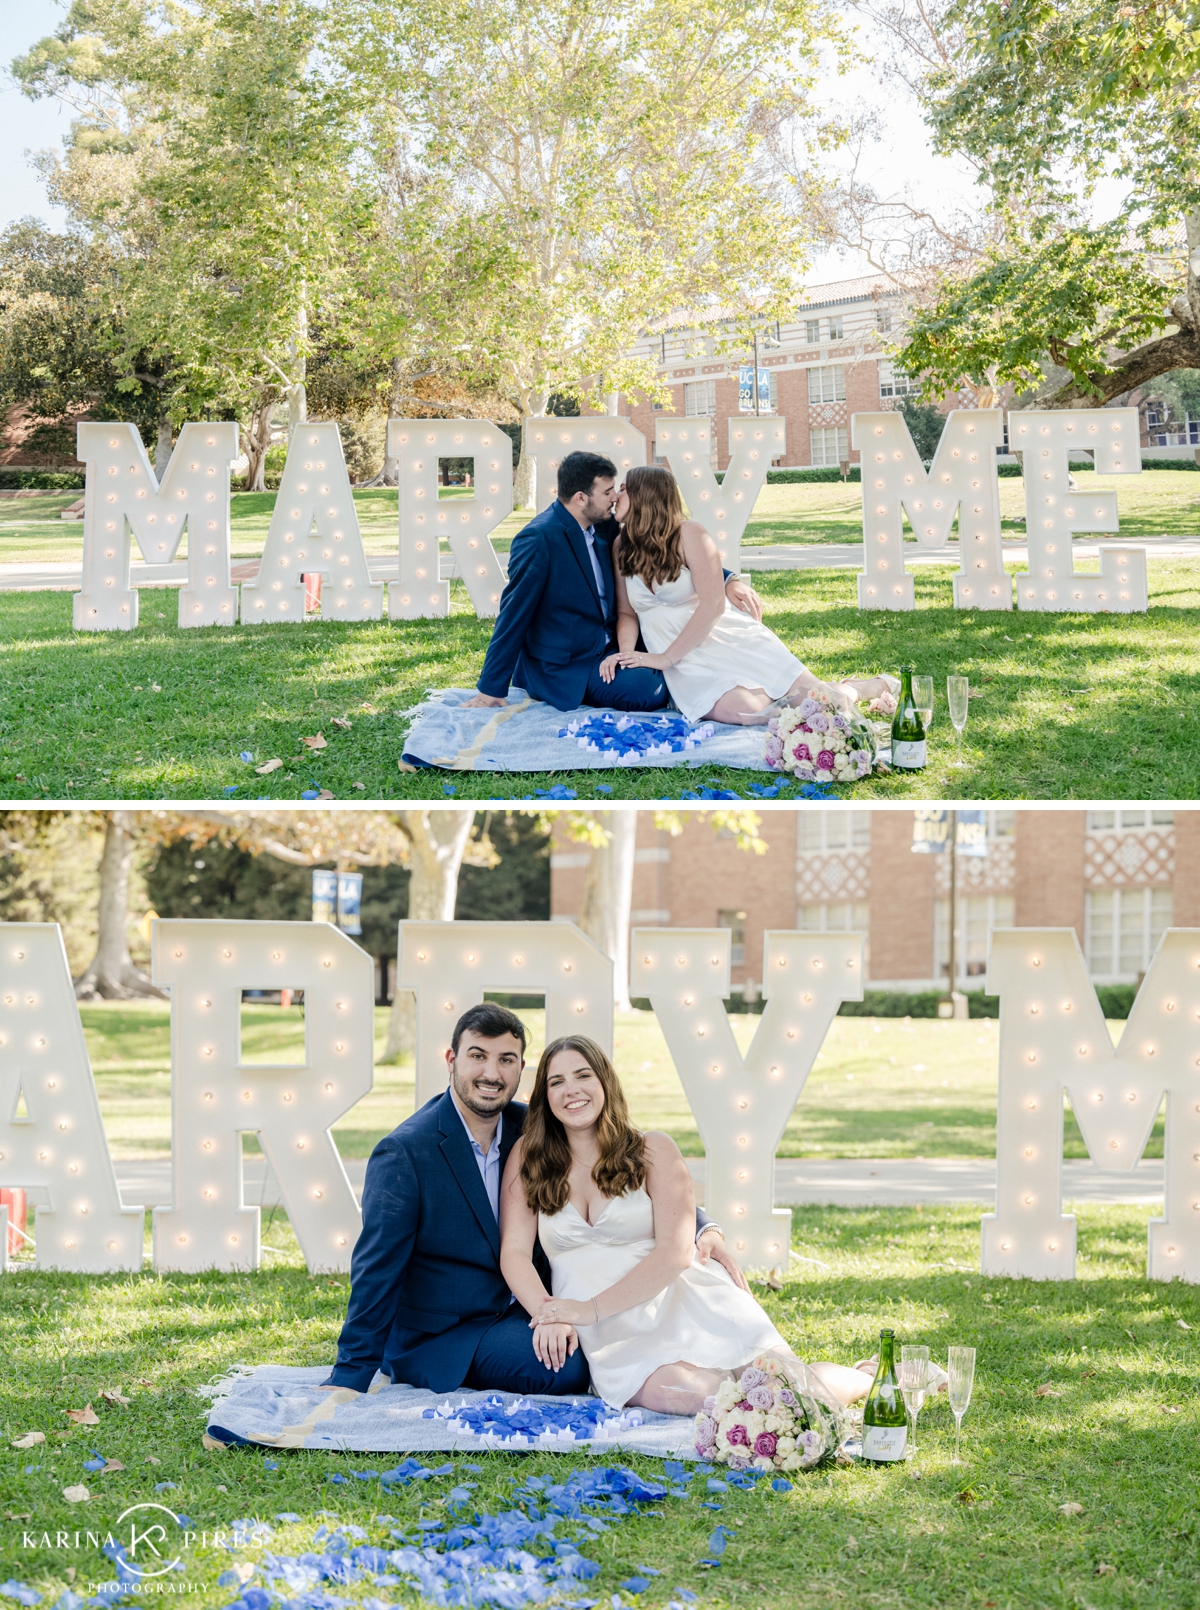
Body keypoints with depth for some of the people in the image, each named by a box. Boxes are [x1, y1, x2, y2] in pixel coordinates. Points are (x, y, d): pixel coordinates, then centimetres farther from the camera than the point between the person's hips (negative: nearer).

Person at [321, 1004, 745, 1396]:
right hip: (440, 1339, -6)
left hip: (519, 1310, 6)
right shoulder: (403, 1154, -17)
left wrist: (702, 1227, -13)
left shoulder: (531, 1131, 0)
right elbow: (377, 1270, -16)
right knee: (568, 1368, -25)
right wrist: (350, 1375, -19)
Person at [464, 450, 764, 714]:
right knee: (649, 690, -25)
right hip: (567, 669, -8)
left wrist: (726, 581, -4)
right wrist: (491, 690, -13)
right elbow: (514, 615, -17)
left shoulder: (605, 526, 1)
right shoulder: (539, 540, -21)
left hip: (606, 647, 8)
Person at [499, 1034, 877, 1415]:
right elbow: (515, 1251, 1)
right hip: (615, 1337, 0)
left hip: (686, 1307, 0)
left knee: (799, 1395, -16)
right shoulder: (528, 1157, 8)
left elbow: (675, 1252, -6)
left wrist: (591, 1308, -17)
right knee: (688, 1393, -35)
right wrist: (548, 1314, -19)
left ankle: (861, 1381, 16)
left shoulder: (654, 1151, 3)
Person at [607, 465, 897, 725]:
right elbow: (626, 612, 11)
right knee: (745, 711, -31)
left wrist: (666, 657, -17)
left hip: (730, 644, -3)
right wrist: (626, 652, -11)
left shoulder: (689, 534, -8)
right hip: (690, 667, 3)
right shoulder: (621, 548, 7)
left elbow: (712, 605, -14)